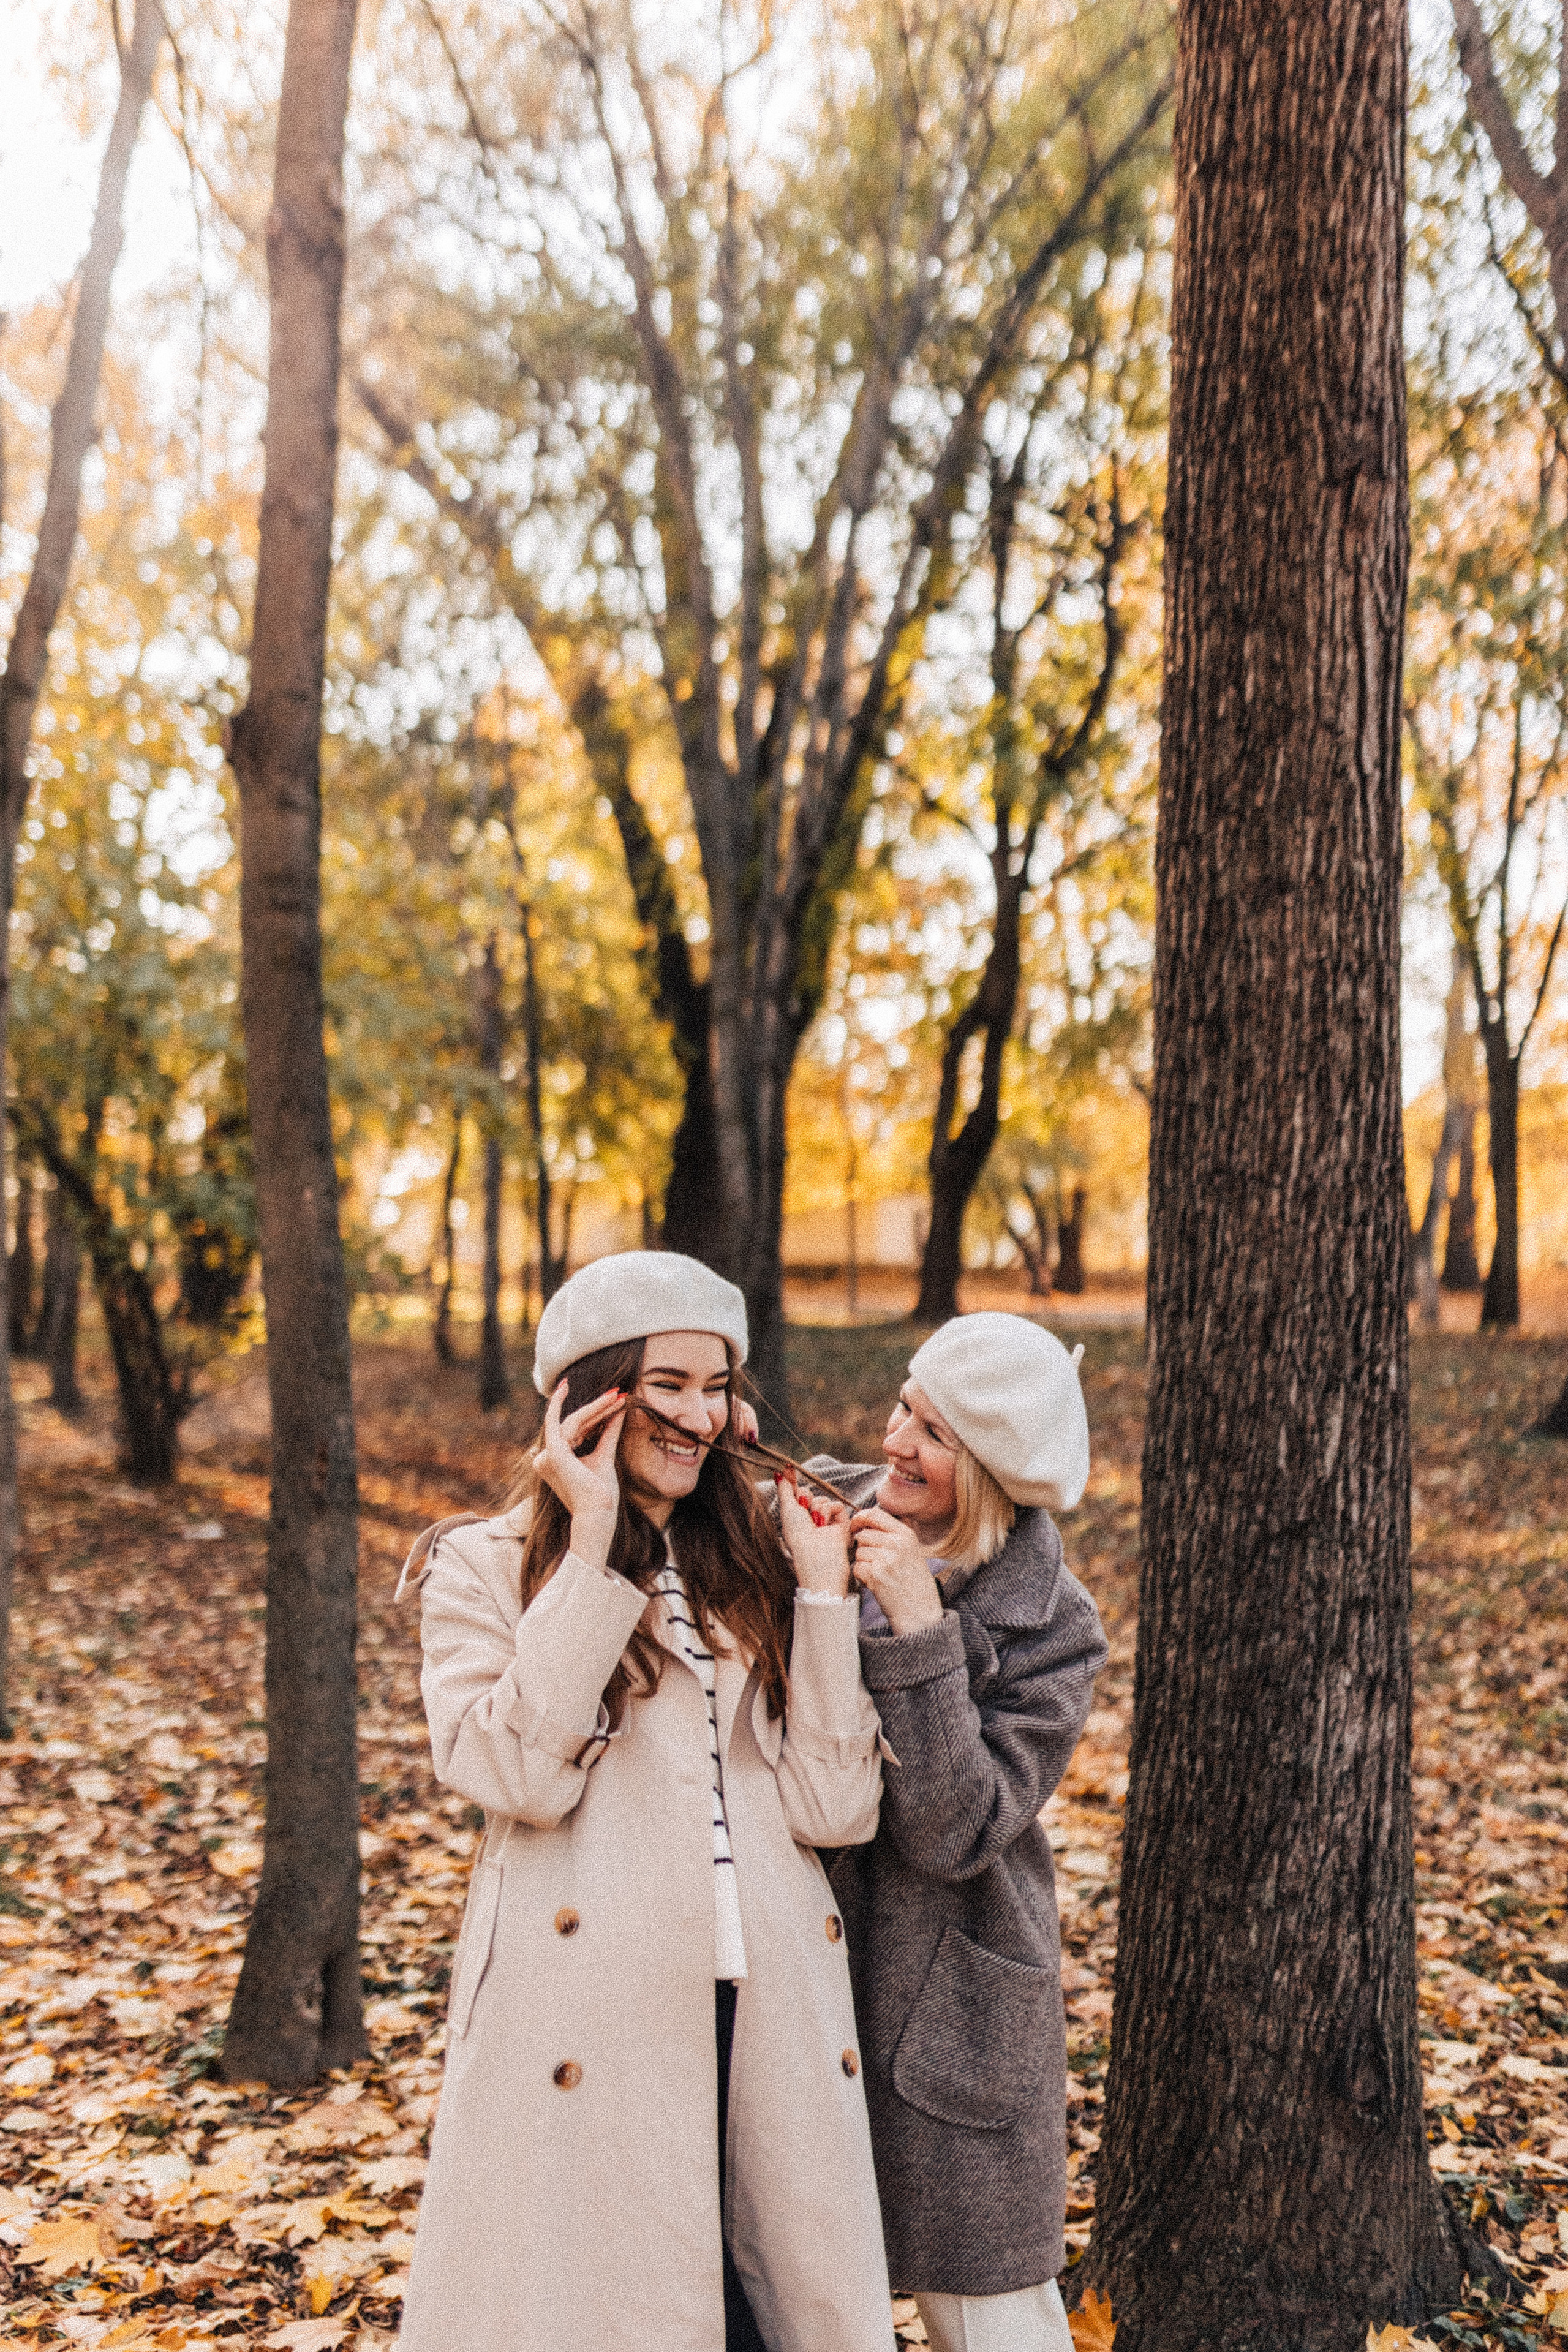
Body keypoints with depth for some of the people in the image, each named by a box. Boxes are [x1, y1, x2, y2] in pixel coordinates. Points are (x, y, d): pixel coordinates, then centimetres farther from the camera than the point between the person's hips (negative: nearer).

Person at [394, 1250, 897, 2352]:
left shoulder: (756, 1570, 12)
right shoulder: (485, 1568, 2)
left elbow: (836, 1809, 1)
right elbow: (519, 1774, -16)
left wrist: (825, 1594, -4)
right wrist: (592, 1546, -14)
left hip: (769, 2025, 4)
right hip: (583, 2041, -3)